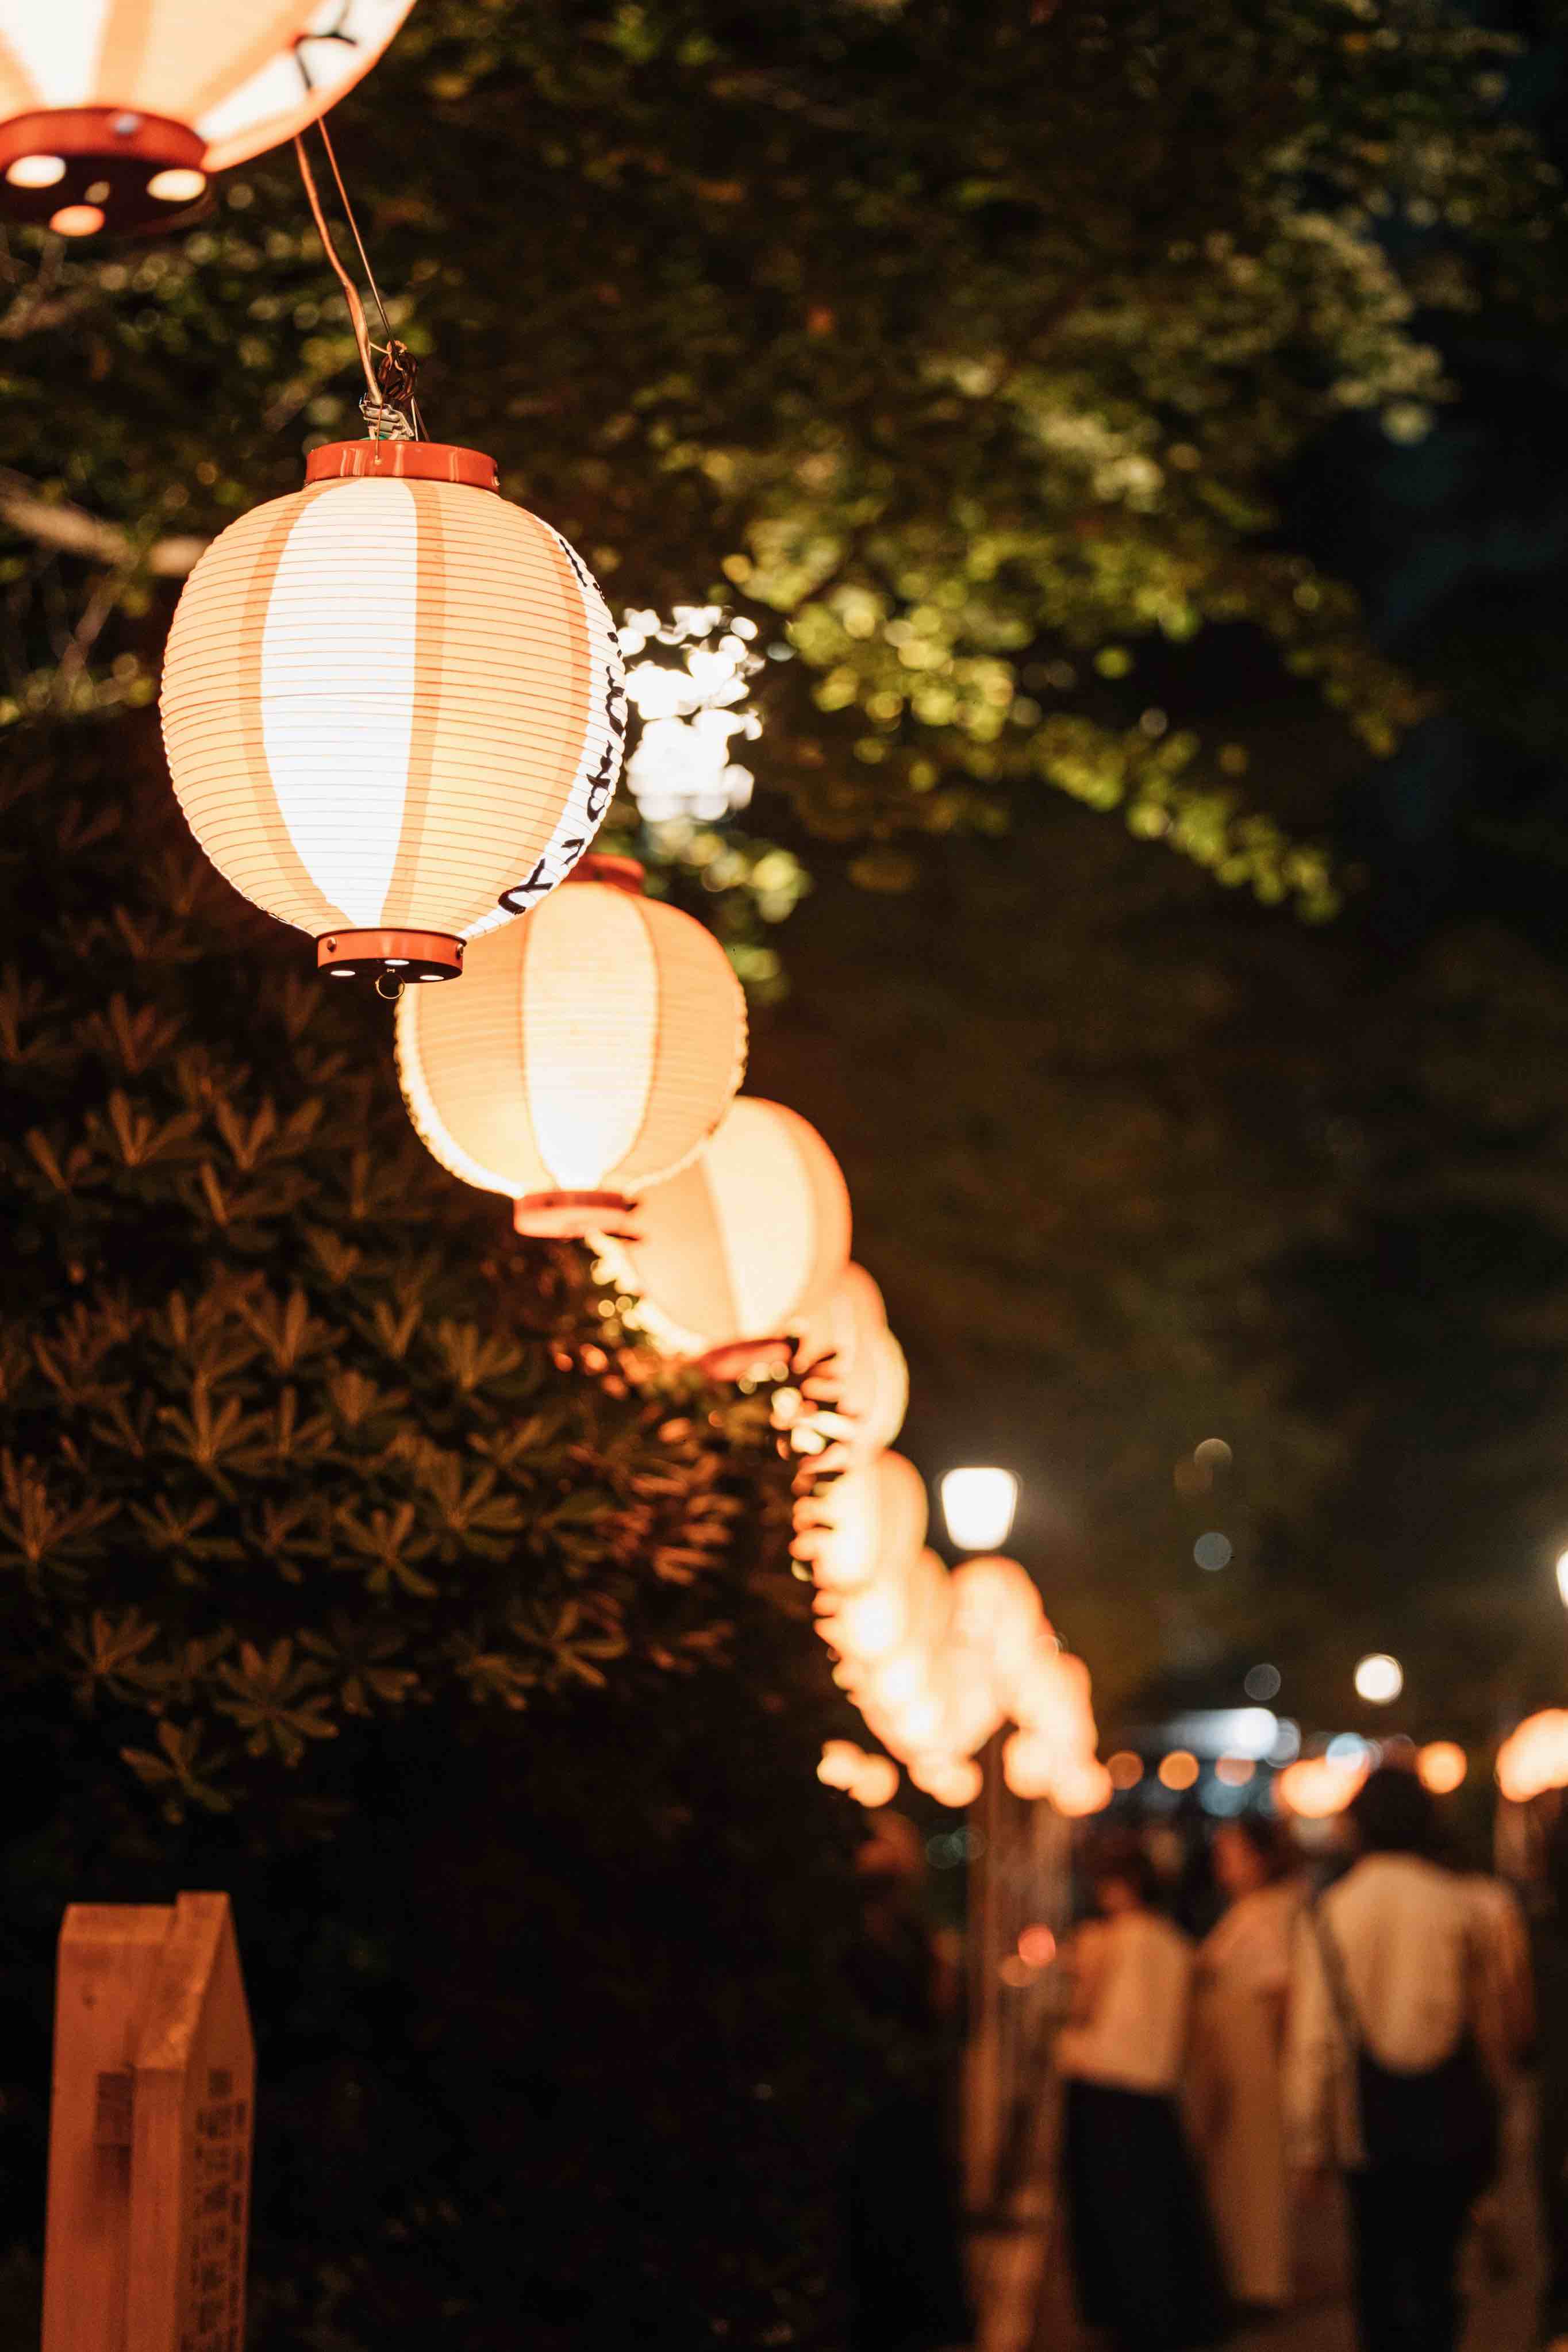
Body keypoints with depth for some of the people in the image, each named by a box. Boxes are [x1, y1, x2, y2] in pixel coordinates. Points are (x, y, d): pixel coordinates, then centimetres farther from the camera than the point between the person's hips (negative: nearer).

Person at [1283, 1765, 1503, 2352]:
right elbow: (1494, 2022, 0)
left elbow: (1311, 2039, -6)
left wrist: (1309, 2141, 2)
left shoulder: (1327, 1916, -6)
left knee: (1378, 2268, 10)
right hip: (1451, 2124, 0)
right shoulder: (1462, 1907, -6)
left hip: (1368, 2125, 0)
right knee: (1435, 2271, 6)